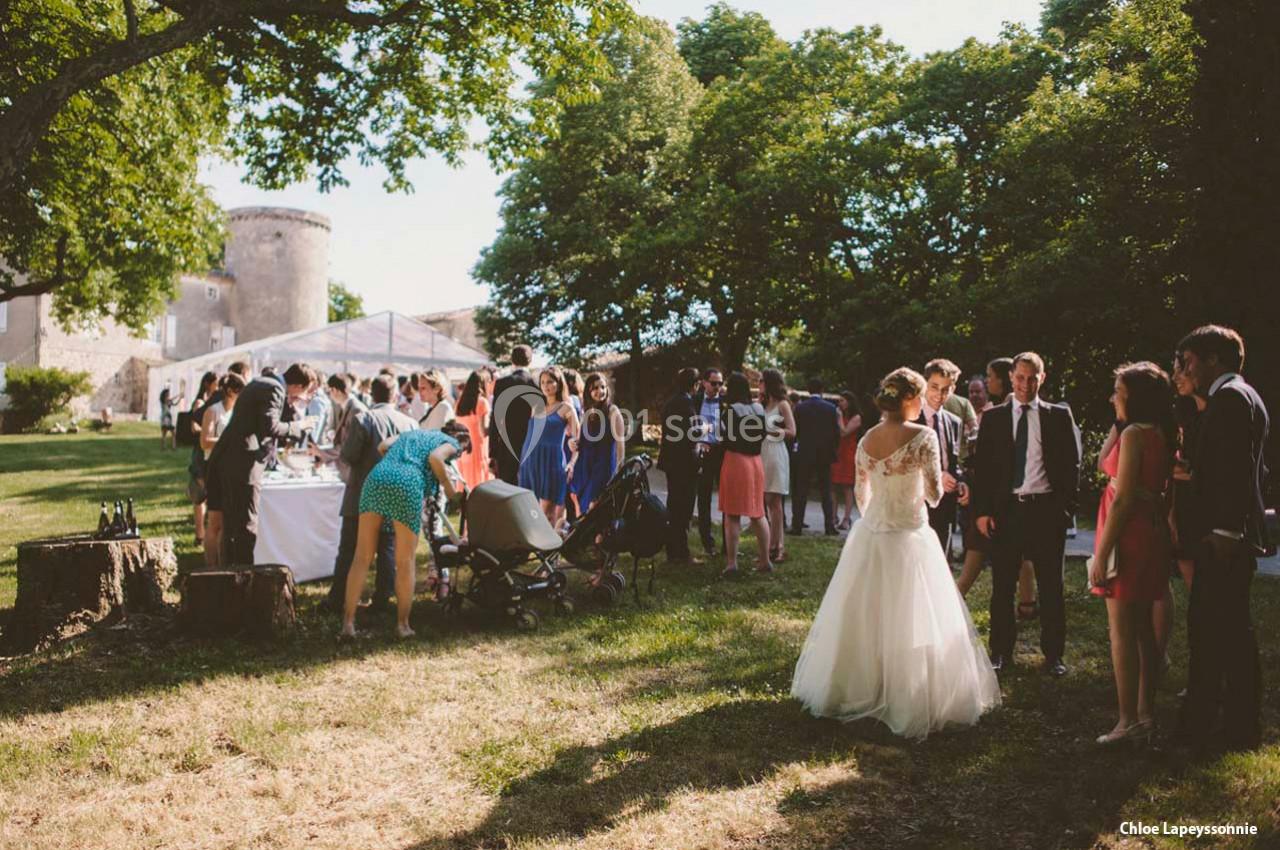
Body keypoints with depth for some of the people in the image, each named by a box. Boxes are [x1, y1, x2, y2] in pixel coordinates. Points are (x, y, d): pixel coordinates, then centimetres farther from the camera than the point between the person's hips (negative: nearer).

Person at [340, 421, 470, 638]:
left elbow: (382, 446, 20)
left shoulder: (410, 432, 35)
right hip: (407, 484, -5)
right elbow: (435, 458, -5)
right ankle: (402, 625, 14)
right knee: (405, 562, 7)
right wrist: (449, 487, 6)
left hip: (376, 478, 5)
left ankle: (348, 622, 7)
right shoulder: (450, 442, 17)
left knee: (362, 557, 8)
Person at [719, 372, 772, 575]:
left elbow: (724, 437, -8)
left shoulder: (731, 410, -11)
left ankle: (731, 562, -1)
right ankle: (765, 560, 15)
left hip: (735, 461, -5)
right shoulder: (759, 409, 5)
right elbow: (763, 434, 13)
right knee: (757, 514, 13)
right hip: (756, 462, 5)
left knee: (732, 515, 0)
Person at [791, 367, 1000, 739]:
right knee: (910, 622, 5)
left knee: (864, 618, 17)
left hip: (869, 538, 5)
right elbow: (934, 493, -9)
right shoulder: (923, 436, -14)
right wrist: (934, 485, 14)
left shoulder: (866, 440, 1)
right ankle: (911, 703, 14)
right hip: (909, 540, -5)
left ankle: (853, 690, 31)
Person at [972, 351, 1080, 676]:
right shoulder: (993, 417, 6)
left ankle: (1053, 655, 18)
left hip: (1047, 509, -1)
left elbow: (1072, 463, 5)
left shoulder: (1059, 415, 5)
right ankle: (1001, 652, 19)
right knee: (1002, 586, 7)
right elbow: (982, 466, 5)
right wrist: (982, 510, -2)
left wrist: (1067, 507, -3)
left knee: (1051, 587, 7)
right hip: (1005, 509, 1)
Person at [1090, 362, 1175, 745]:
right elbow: (1105, 464, 20)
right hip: (1154, 532, 9)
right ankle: (1146, 712, 22)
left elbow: (1122, 499, -19)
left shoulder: (1134, 434, -16)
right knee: (1144, 628, 14)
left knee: (1121, 631, -4)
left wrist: (1101, 553, -17)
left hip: (1128, 534, -9)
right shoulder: (1162, 434, 10)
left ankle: (1128, 721, 0)